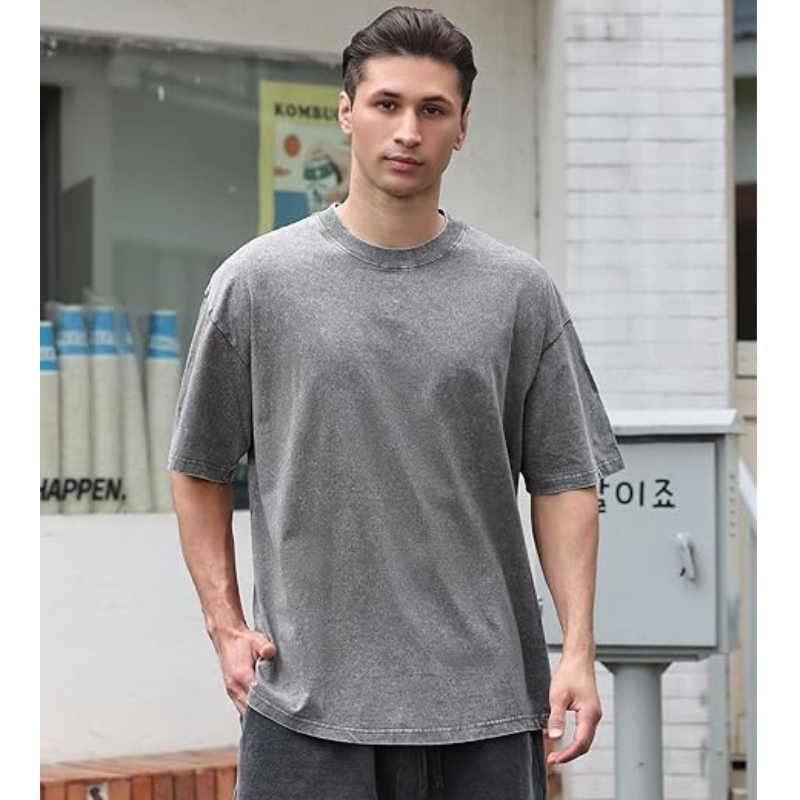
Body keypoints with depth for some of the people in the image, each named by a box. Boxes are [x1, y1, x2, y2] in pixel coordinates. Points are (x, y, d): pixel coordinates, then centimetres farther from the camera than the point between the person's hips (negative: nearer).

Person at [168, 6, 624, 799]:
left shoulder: (519, 292, 5)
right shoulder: (258, 281, 2)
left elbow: (563, 480, 6)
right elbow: (199, 470, 9)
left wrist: (578, 649, -4)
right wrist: (226, 626, 0)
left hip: (482, 704, 1)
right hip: (308, 702, -1)